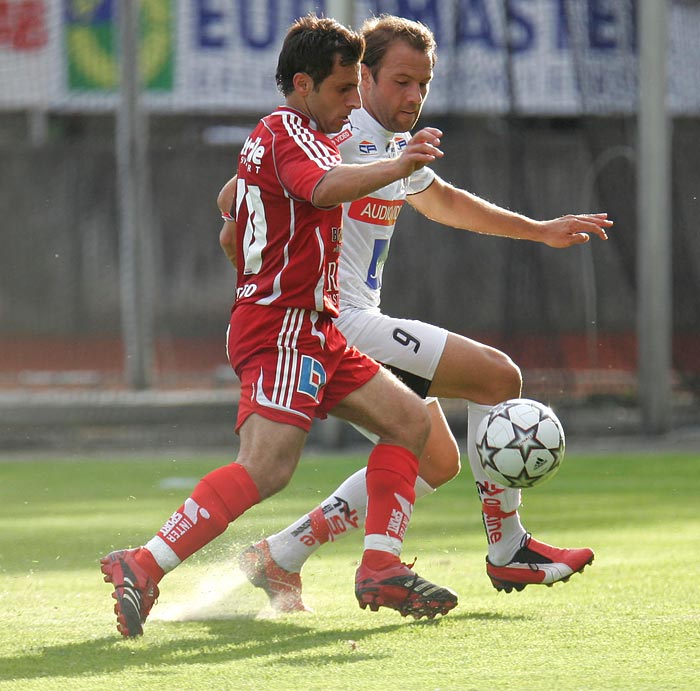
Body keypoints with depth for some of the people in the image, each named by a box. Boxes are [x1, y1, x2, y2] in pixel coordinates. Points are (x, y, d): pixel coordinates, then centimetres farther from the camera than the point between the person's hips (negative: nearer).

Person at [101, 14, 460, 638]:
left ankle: (381, 569, 5)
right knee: (266, 469, -24)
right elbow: (323, 187, -34)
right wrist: (397, 167, -44)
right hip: (285, 329, -11)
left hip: (311, 333, 11)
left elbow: (231, 201, 36)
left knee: (410, 420, 11)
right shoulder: (294, 133, -11)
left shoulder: (266, 136, 20)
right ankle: (143, 568, -26)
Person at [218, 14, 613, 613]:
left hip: (356, 324, 10)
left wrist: (541, 230, 36)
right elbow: (233, 199, -19)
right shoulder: (339, 136, -15)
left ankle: (279, 559, 12)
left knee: (435, 460, 13)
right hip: (339, 323, -10)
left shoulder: (396, 143, 15)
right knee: (498, 375, -11)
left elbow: (442, 201, 35)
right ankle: (508, 550, -1)